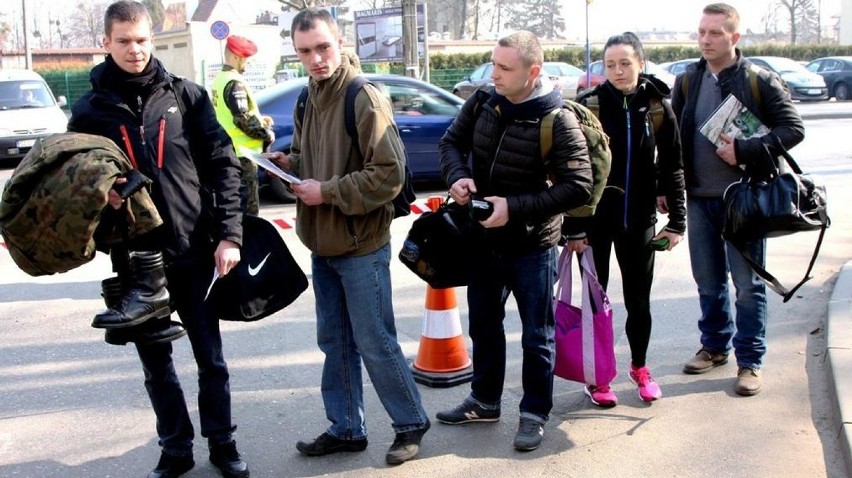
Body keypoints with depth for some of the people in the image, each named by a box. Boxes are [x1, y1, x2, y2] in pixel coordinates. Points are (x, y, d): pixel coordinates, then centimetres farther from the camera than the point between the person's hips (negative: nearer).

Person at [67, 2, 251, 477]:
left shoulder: (186, 95, 1)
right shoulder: (90, 109, 3)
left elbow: (223, 164, -1)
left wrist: (229, 233, -9)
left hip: (195, 253, -1)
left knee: (211, 358, 9)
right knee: (157, 363, 13)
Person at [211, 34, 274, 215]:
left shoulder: (219, 79, 13)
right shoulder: (234, 82, -18)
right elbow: (243, 119, -23)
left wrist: (260, 119, 12)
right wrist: (267, 134, -10)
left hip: (229, 150, 10)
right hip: (242, 153, -10)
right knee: (248, 207, -5)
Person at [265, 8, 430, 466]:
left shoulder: (365, 98, -16)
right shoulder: (309, 99, 8)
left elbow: (389, 174, -21)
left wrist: (327, 191, -19)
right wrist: (287, 163, -1)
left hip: (361, 248, -7)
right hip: (321, 246, 8)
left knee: (375, 344, 2)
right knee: (334, 342, 15)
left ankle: (411, 424, 20)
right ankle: (346, 429, 28)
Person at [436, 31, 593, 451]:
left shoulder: (557, 121, -20)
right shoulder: (481, 103, -4)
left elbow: (579, 187, -22)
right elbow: (451, 141, 8)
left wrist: (515, 207, -27)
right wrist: (458, 176, -15)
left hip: (532, 248, -5)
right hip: (484, 240, 6)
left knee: (536, 336, 9)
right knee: (483, 325, 20)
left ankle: (535, 413, 27)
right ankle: (485, 401, 39)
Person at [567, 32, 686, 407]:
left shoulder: (657, 107, -1)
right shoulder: (589, 106, -8)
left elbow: (672, 167, 4)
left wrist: (676, 221, -1)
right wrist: (573, 227, -10)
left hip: (639, 218, 2)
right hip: (595, 218, -2)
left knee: (639, 299, 12)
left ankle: (639, 367, 33)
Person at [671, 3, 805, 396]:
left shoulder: (760, 82, -5)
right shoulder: (687, 82, 7)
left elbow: (793, 129, -8)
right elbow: (673, 138, 10)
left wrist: (745, 151, -18)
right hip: (699, 198, 4)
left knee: (747, 283, 3)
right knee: (708, 281, 14)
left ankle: (750, 361, 14)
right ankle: (715, 346, 31)